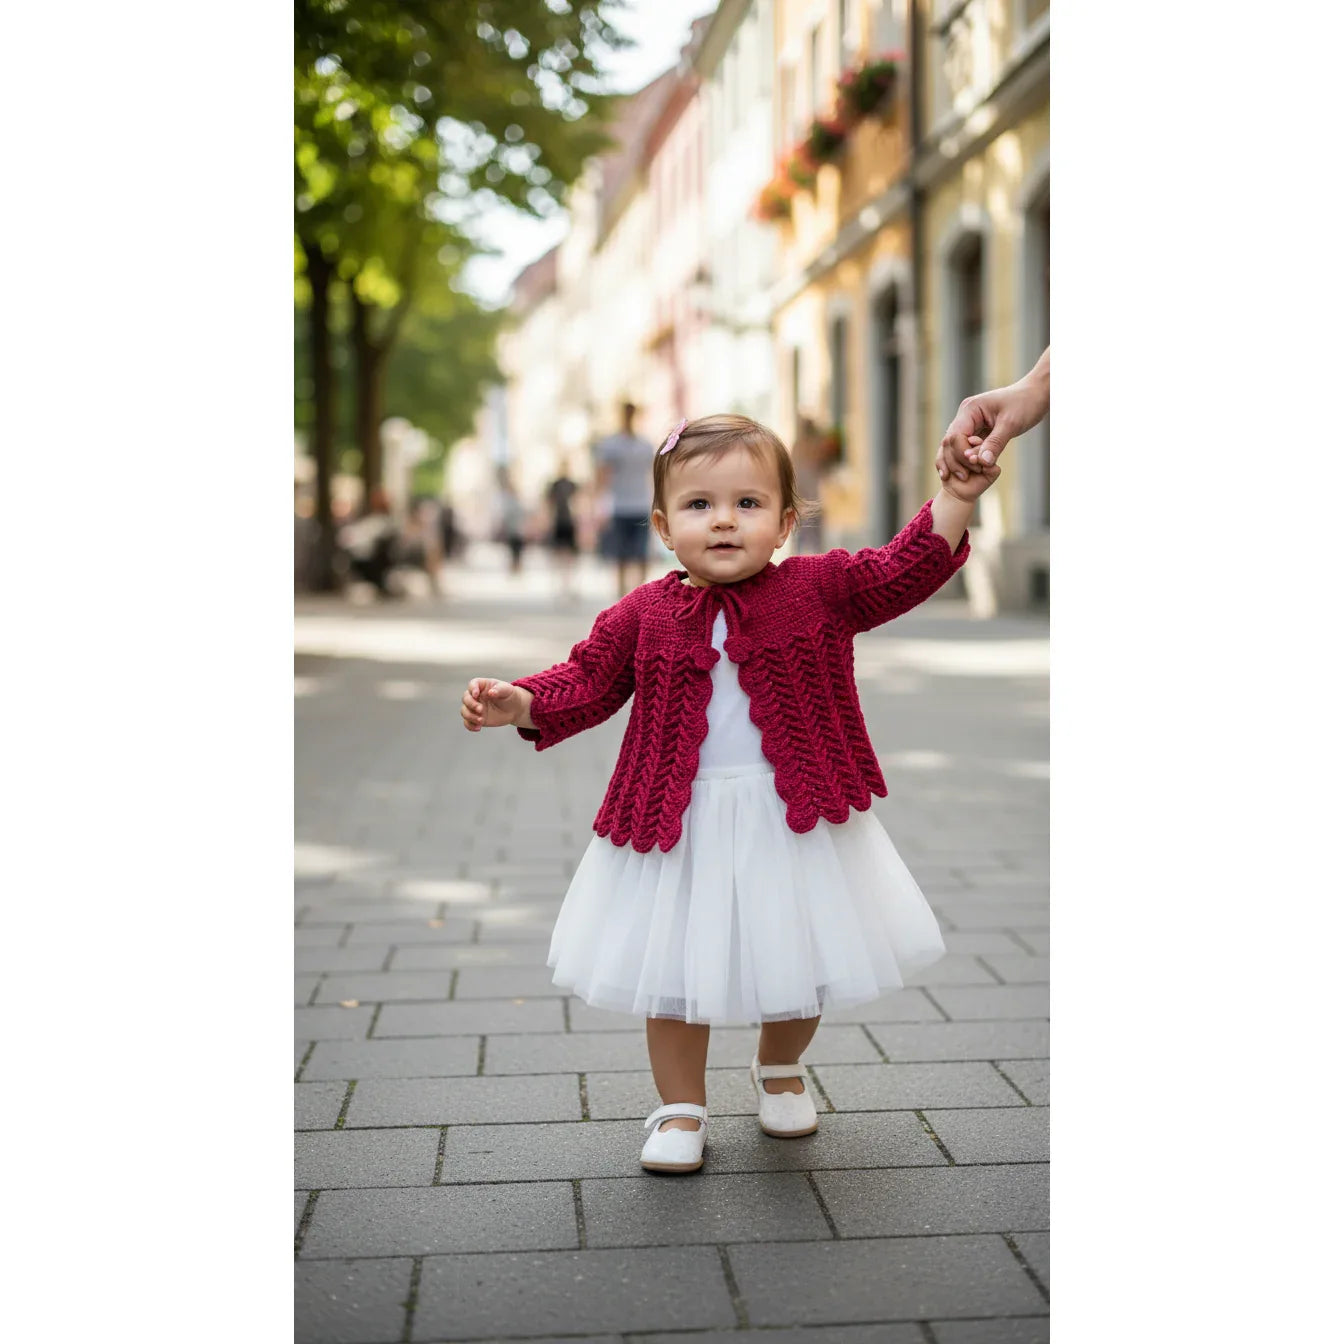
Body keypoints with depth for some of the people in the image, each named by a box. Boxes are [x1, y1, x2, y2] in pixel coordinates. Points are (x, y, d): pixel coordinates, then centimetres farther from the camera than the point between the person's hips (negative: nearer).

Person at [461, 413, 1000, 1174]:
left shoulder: (820, 590, -6)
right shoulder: (643, 615, -3)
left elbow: (905, 572, -11)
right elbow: (589, 682, 3)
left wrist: (957, 498, -23)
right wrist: (519, 704, -12)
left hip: (796, 823, 0)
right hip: (680, 827, 0)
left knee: (798, 968, 17)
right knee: (675, 974, 8)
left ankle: (781, 1070, 47)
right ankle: (682, 1109, 29)